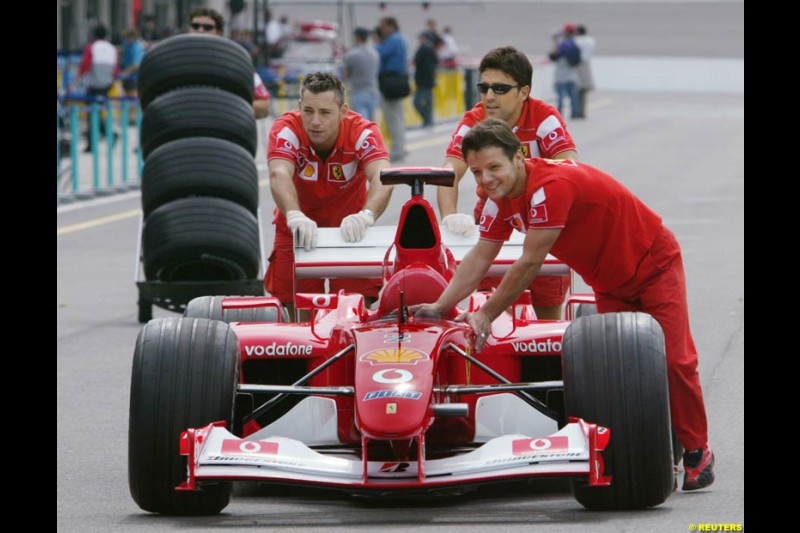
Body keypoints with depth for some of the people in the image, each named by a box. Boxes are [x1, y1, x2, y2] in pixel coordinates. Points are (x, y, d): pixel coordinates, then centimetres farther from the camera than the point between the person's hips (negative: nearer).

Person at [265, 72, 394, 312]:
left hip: (350, 227, 0)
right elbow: (279, 175, -41)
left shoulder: (363, 132, -24)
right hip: (298, 228, 0)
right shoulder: (286, 129, -24)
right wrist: (294, 216, -61)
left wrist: (365, 215, -61)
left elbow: (382, 177, -40)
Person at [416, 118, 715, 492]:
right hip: (610, 283, 8)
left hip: (654, 262, -8)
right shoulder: (502, 198, -8)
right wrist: (441, 306, -16)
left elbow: (529, 265, -32)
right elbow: (479, 258, -4)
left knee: (673, 359, -11)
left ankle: (697, 453, 1)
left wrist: (486, 315, -24)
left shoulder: (552, 185, -35)